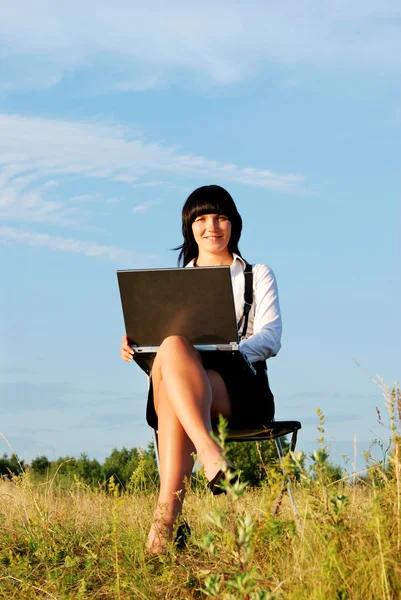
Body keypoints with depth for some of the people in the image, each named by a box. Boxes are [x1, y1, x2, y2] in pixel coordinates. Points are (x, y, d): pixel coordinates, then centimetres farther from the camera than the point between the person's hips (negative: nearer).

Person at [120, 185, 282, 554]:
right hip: (179, 382, 2)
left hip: (239, 388, -2)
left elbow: (271, 338, 2)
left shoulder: (258, 276, 19)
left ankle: (167, 512, -49)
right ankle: (209, 452, -55)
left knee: (171, 368, -38)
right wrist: (135, 347, -11)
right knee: (171, 345, -37)